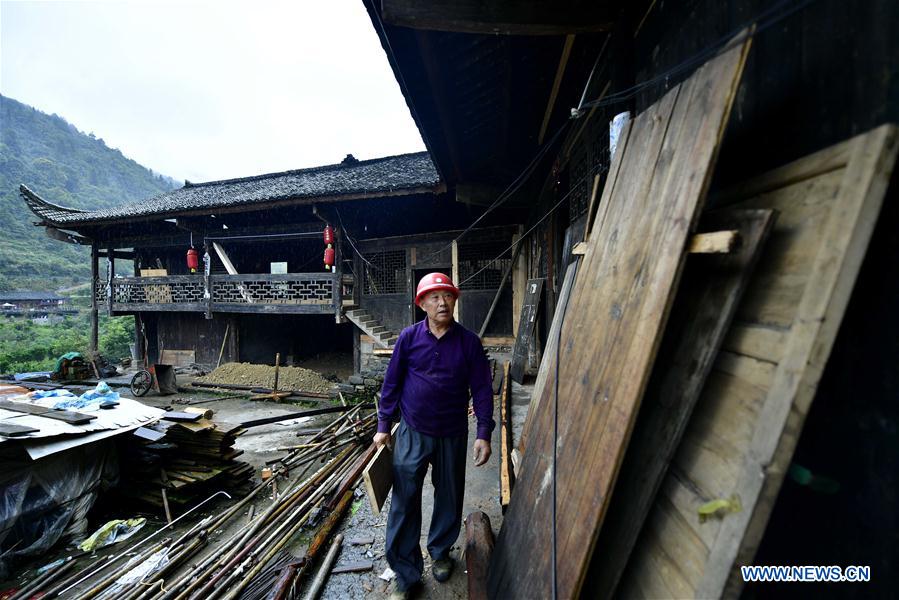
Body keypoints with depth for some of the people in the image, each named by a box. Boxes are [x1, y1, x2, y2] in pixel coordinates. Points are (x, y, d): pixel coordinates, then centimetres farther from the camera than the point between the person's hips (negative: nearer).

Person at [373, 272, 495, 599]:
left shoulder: (469, 342, -8)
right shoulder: (409, 337, -9)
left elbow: (482, 389, -4)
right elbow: (392, 383, -1)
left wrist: (484, 434, -8)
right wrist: (384, 426, 1)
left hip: (453, 436, 1)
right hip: (412, 433, -1)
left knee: (450, 498, 17)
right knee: (404, 502, 2)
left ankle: (440, 552, 45)